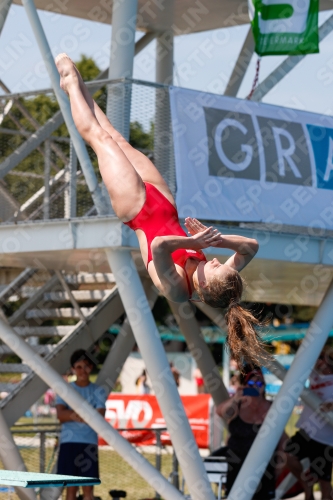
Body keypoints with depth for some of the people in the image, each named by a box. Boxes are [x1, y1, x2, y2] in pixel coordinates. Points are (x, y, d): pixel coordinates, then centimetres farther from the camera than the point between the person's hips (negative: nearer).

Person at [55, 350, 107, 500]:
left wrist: (72, 414, -21)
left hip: (89, 443, 0)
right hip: (69, 442, 0)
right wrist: (77, 415, -26)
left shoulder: (98, 391, 8)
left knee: (88, 487, -2)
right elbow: (60, 414, -7)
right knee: (71, 487, 1)